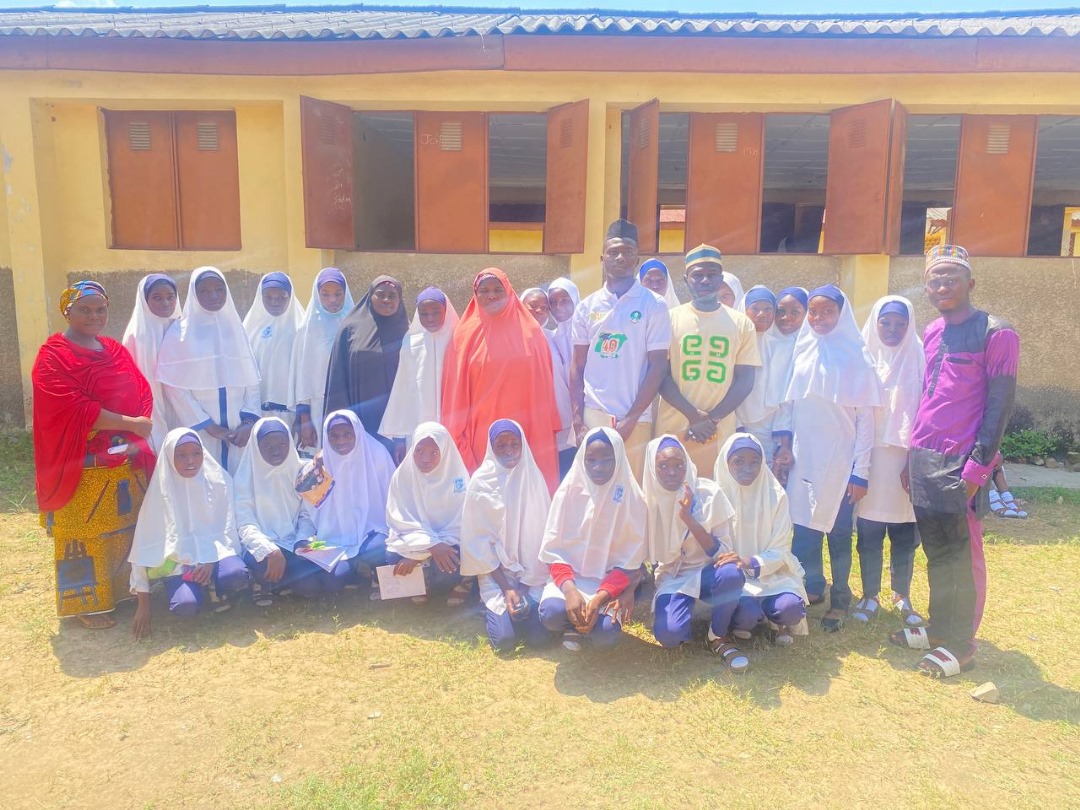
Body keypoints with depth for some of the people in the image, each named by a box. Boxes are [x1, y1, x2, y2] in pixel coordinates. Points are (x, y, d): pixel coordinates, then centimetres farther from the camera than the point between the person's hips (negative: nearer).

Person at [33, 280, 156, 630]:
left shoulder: (116, 351, 12)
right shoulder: (53, 355, -8)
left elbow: (143, 392, 6)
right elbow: (73, 408, -20)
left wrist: (137, 438, -9)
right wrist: (129, 423, -18)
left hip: (127, 462, 6)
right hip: (83, 466, -6)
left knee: (125, 529, 13)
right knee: (83, 534, 5)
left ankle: (120, 590, 29)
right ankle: (85, 604, 17)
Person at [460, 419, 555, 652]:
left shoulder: (534, 478, -1)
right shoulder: (480, 483, -8)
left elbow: (544, 530, 1)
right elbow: (480, 541, -7)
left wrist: (527, 582, -9)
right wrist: (506, 588, -13)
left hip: (532, 574, 2)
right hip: (496, 573, -2)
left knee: (539, 636, -14)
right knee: (505, 639, -18)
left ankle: (526, 600, 17)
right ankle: (492, 606, 15)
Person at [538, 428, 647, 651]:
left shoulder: (631, 499, -9)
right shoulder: (568, 491, -7)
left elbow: (629, 561, -8)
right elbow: (553, 550, -7)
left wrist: (599, 598, -23)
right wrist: (569, 589, -25)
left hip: (609, 582, 0)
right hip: (569, 576, 1)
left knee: (606, 634, -28)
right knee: (551, 612, -30)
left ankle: (579, 625, 9)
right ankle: (574, 625, 6)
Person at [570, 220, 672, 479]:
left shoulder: (654, 306, -1)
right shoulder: (587, 306, 8)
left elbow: (658, 367, -4)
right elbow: (577, 365, 9)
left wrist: (630, 419, -9)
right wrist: (577, 417, 0)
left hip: (635, 419, -2)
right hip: (591, 416, 2)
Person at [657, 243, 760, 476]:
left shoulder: (742, 324, 6)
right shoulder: (670, 318, 3)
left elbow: (745, 381, 4)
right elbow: (661, 376, 0)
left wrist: (712, 419, -8)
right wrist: (693, 415, -11)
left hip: (720, 432, 1)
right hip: (673, 428, 0)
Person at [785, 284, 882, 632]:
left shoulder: (856, 358, -7)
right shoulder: (803, 352, 6)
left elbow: (866, 417, -8)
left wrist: (861, 471, -11)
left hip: (839, 460, -4)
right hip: (804, 457, 4)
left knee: (838, 531, 4)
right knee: (803, 528, 8)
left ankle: (840, 598, 19)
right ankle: (812, 587, 26)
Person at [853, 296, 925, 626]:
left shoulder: (918, 360, 0)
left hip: (905, 459, 0)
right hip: (869, 457, 0)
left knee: (904, 534, 7)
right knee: (869, 533, 5)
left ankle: (902, 597, 24)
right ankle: (870, 596, 20)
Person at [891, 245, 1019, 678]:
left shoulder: (996, 334, -7)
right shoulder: (932, 333, 14)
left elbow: (999, 405, -11)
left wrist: (977, 467, -15)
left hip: (960, 463, -6)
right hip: (924, 459, 7)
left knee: (962, 556, 2)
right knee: (936, 551, 15)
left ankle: (961, 644, 14)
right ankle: (938, 628, 28)